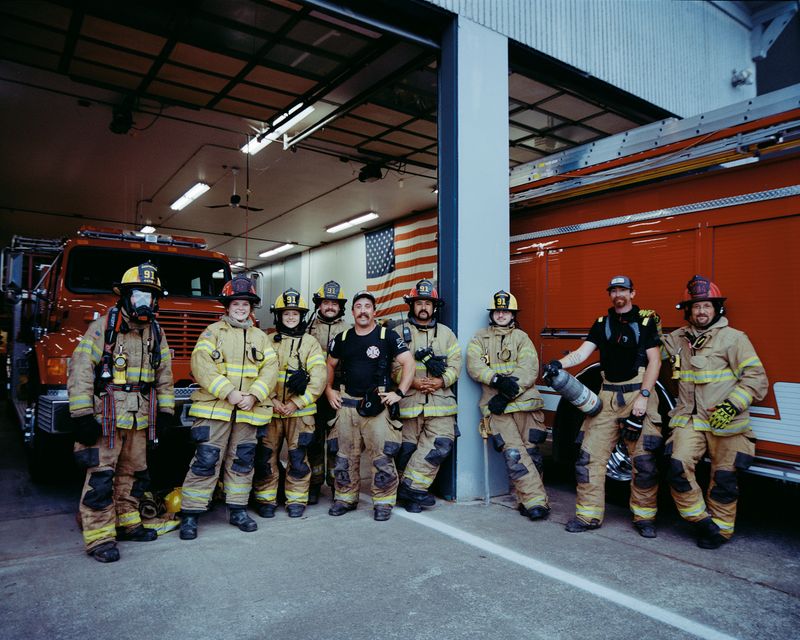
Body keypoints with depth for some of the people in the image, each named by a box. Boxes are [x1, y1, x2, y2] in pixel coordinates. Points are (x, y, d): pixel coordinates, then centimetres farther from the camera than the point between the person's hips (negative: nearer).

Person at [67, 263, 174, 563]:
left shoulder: (156, 332, 10)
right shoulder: (103, 326, -7)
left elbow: (164, 374, 14)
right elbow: (80, 369, -12)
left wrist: (165, 410, 10)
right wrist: (82, 414, -16)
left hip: (140, 418, 6)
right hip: (106, 415, -6)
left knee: (132, 473, 15)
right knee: (101, 476, -3)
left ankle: (126, 521, 29)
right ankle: (99, 536, 6)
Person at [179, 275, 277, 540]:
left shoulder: (260, 337, 14)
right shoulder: (213, 331, 3)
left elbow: (270, 368, 4)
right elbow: (201, 365, -10)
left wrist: (253, 396, -12)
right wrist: (228, 392, -18)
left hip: (248, 412, 4)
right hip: (214, 408, -3)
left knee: (242, 462, 11)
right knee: (206, 461, -4)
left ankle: (237, 510, 24)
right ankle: (190, 515, 8)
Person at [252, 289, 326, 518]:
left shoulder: (310, 342, 2)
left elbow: (319, 377, -7)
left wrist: (296, 403, -12)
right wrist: (272, 399, -13)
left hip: (300, 411, -1)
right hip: (270, 410, 2)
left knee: (298, 457, 4)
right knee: (265, 456, 5)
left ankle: (296, 500, 19)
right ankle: (266, 499, 21)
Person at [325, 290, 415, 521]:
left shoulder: (387, 336, -3)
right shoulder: (342, 338, 10)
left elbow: (408, 363, -5)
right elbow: (330, 364, 22)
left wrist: (399, 393, -11)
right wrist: (329, 390, 11)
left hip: (377, 403, -4)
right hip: (346, 404, 4)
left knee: (382, 456, -5)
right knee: (344, 455, 11)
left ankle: (383, 502, 10)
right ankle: (345, 498, 26)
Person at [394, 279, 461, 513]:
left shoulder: (446, 333, 14)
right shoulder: (400, 332, 7)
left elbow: (455, 364, 8)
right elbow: (393, 366, -1)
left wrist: (442, 381, -10)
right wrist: (413, 382, -14)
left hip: (440, 399, 2)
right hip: (409, 399, -2)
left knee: (442, 443, -10)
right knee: (407, 447, 3)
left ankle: (410, 488, -2)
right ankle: (410, 489, 20)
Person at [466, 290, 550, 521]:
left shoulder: (521, 337, 13)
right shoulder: (480, 338, 16)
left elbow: (529, 369, -1)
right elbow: (474, 365, 0)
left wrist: (508, 394, -13)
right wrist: (497, 379, -16)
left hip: (525, 401, 1)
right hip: (496, 407, 0)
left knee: (531, 452, -1)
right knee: (513, 454, -11)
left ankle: (527, 500, 11)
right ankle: (536, 501, -9)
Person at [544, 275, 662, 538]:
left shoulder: (646, 321, 2)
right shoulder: (602, 323, 13)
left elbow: (654, 361, -5)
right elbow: (581, 353, 1)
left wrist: (643, 396, -15)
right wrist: (559, 363, -19)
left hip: (638, 395, -3)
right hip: (608, 397, 4)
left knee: (644, 460, -2)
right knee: (590, 455, 0)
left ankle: (644, 517, 16)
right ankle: (589, 515, 9)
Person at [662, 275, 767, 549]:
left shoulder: (733, 338, -3)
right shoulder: (677, 339, 11)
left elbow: (756, 377, -8)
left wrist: (732, 406, -19)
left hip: (725, 423, -3)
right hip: (689, 419, 3)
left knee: (724, 478, 5)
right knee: (679, 466, -12)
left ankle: (721, 528, 25)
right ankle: (700, 518, 9)